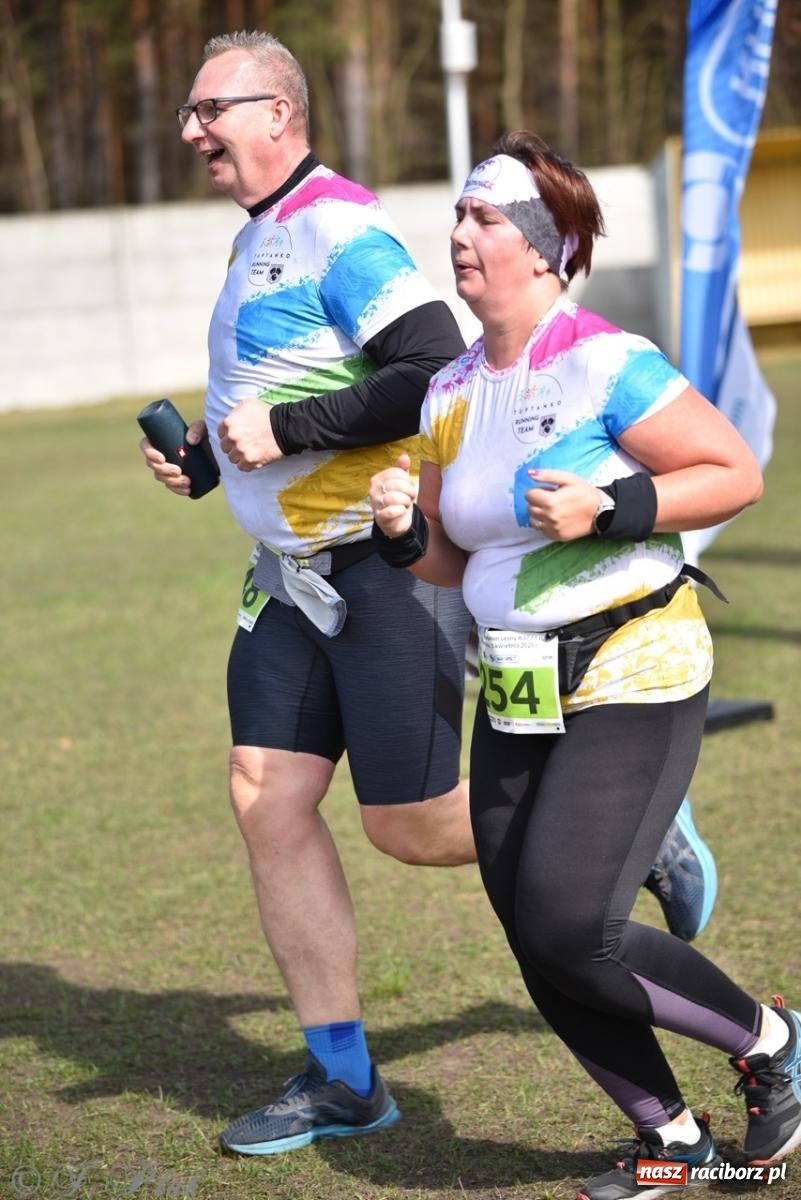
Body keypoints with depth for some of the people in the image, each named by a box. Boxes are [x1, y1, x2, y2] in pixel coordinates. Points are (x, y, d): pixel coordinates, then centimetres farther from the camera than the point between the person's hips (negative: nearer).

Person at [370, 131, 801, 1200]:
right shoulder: (452, 395, 8)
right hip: (514, 700, 7)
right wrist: (404, 532, -5)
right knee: (539, 949, 5)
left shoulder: (608, 366, -13)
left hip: (633, 681, -7)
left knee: (570, 928, -15)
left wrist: (609, 509, -22)